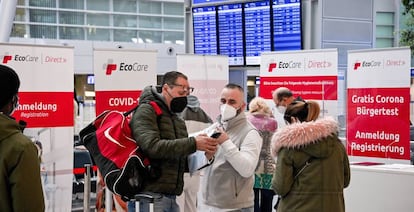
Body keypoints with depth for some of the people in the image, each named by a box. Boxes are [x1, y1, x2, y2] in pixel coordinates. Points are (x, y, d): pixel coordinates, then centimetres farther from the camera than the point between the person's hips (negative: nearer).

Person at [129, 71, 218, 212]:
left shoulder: (179, 121, 21)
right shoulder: (146, 111, -4)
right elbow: (153, 146, -20)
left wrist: (204, 156, -1)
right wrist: (193, 143, -21)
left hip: (171, 198, 8)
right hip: (150, 195, -8)